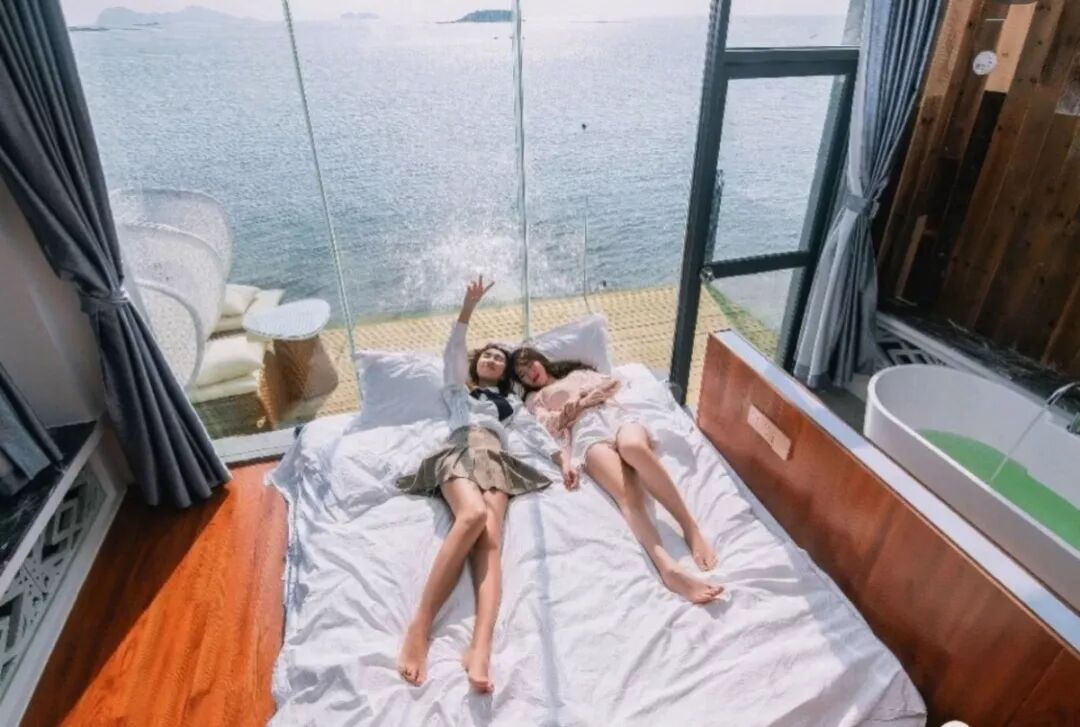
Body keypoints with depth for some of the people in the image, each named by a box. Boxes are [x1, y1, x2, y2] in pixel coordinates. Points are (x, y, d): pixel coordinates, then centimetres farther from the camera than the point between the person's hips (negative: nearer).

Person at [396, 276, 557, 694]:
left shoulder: (510, 400, 37)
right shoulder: (457, 389, 32)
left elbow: (534, 431, 22)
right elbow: (452, 353, 15)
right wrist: (469, 307, 2)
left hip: (496, 459, 2)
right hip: (459, 452, -2)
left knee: (491, 538, -29)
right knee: (474, 515, -38)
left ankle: (481, 651, -49)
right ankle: (419, 627, -39)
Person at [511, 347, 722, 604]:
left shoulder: (578, 372, 38)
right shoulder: (535, 398, 30)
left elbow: (611, 383, 20)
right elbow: (550, 430, 9)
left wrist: (582, 400, 4)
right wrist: (565, 461, -10)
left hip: (615, 414, 2)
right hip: (585, 430, -2)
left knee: (634, 448, -38)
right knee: (627, 494, -31)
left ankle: (691, 528, -35)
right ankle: (668, 568, -52)